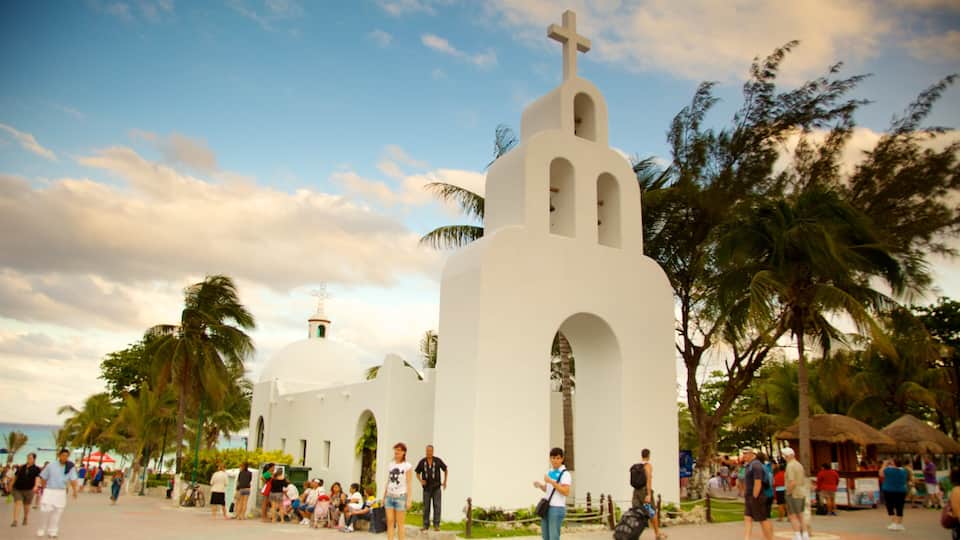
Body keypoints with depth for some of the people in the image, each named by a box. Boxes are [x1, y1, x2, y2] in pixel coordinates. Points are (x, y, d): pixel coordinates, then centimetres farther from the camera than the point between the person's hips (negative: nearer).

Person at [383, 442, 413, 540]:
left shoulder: (407, 466, -4)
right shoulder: (391, 465, 11)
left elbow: (409, 484, -7)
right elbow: (388, 483, 15)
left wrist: (408, 500, -12)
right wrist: (384, 497, 13)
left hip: (401, 496, -5)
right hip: (390, 496, 5)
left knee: (400, 523, -2)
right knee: (390, 522, 3)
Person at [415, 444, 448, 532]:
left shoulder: (438, 460, -10)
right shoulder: (422, 462, -8)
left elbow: (445, 470, 7)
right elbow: (417, 474, 4)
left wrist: (445, 482, 4)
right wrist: (421, 481, -16)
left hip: (436, 487, -1)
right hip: (427, 488, 1)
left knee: (437, 506, -7)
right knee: (426, 507, 3)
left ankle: (436, 525, 0)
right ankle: (426, 525, 12)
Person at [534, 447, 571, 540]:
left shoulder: (565, 474, -10)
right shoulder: (550, 472, 13)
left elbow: (566, 492, -20)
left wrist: (552, 482, -25)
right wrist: (539, 485, 0)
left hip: (557, 508, -8)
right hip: (546, 508, 8)